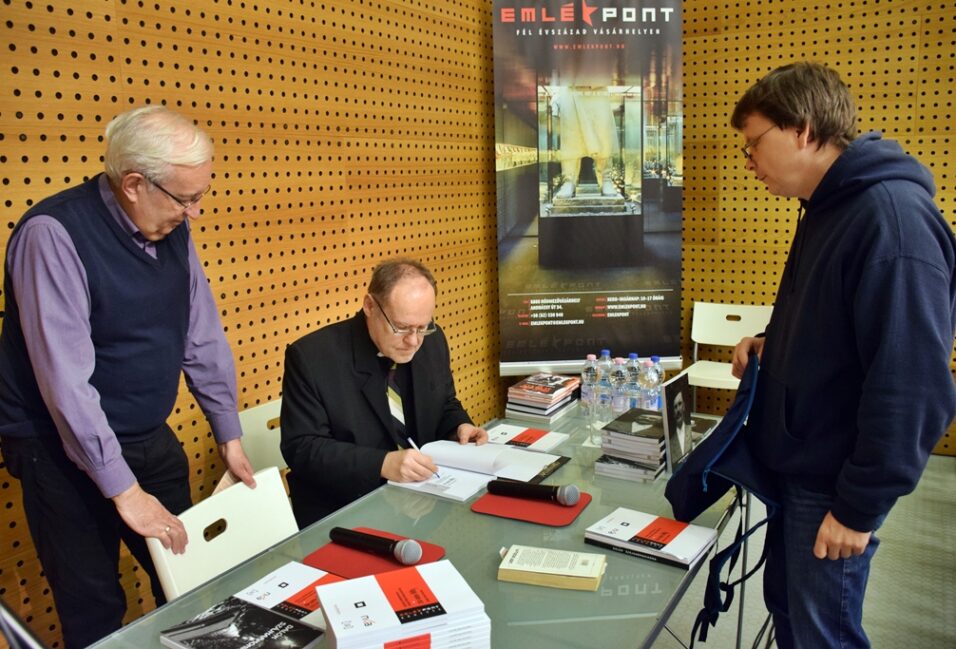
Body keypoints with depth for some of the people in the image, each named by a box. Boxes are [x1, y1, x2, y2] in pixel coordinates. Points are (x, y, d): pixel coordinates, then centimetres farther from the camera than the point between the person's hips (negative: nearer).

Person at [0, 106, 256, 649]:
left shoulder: (174, 229, -2)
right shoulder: (54, 234, -21)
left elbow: (203, 338, 4)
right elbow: (65, 379, -24)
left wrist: (230, 436, 7)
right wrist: (124, 490, -22)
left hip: (153, 443, 6)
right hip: (69, 455, -5)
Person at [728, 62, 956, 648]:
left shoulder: (894, 218, -23)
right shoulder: (829, 207, 7)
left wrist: (861, 506, -19)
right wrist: (774, 344, 1)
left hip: (833, 486, -8)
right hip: (798, 464, 8)